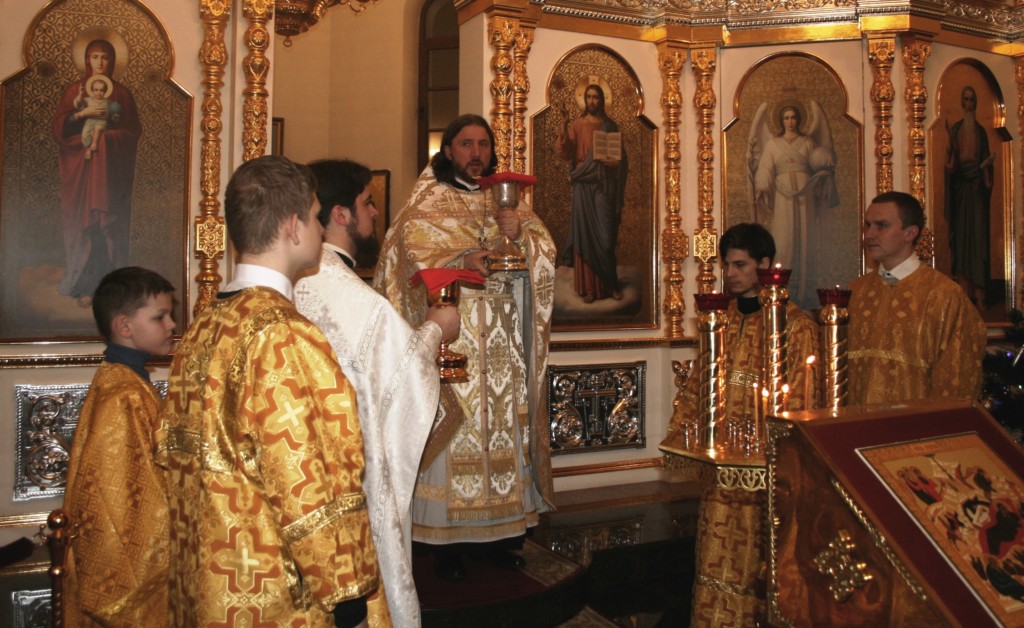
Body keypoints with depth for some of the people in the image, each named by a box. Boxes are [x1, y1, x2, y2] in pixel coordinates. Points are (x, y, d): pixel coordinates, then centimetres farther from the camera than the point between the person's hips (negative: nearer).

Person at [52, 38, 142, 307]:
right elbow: (59, 126, -1)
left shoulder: (121, 93, 9)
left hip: (111, 167, 0)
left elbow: (133, 131, 4)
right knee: (83, 222, -4)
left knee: (111, 224, -3)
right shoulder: (75, 90, 8)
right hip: (81, 166, 0)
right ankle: (84, 285, -2)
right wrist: (82, 113, -16)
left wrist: (107, 134, -11)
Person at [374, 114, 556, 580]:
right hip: (451, 341, -4)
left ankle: (493, 532, 19)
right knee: (454, 432, -4)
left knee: (503, 426, 6)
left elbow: (546, 250, 7)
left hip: (503, 347, 4)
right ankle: (446, 541, 7)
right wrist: (460, 262, -26)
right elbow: (412, 259, -11)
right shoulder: (428, 203, 3)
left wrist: (520, 234, -13)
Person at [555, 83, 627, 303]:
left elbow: (621, 157, 11)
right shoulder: (577, 125, 5)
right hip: (584, 185, -1)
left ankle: (610, 284, 10)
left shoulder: (611, 126, 10)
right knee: (585, 233, -3)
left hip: (605, 185, 1)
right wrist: (563, 133, -22)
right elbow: (566, 154, -5)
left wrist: (615, 162, -11)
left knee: (606, 235, -2)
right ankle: (588, 286, 1)